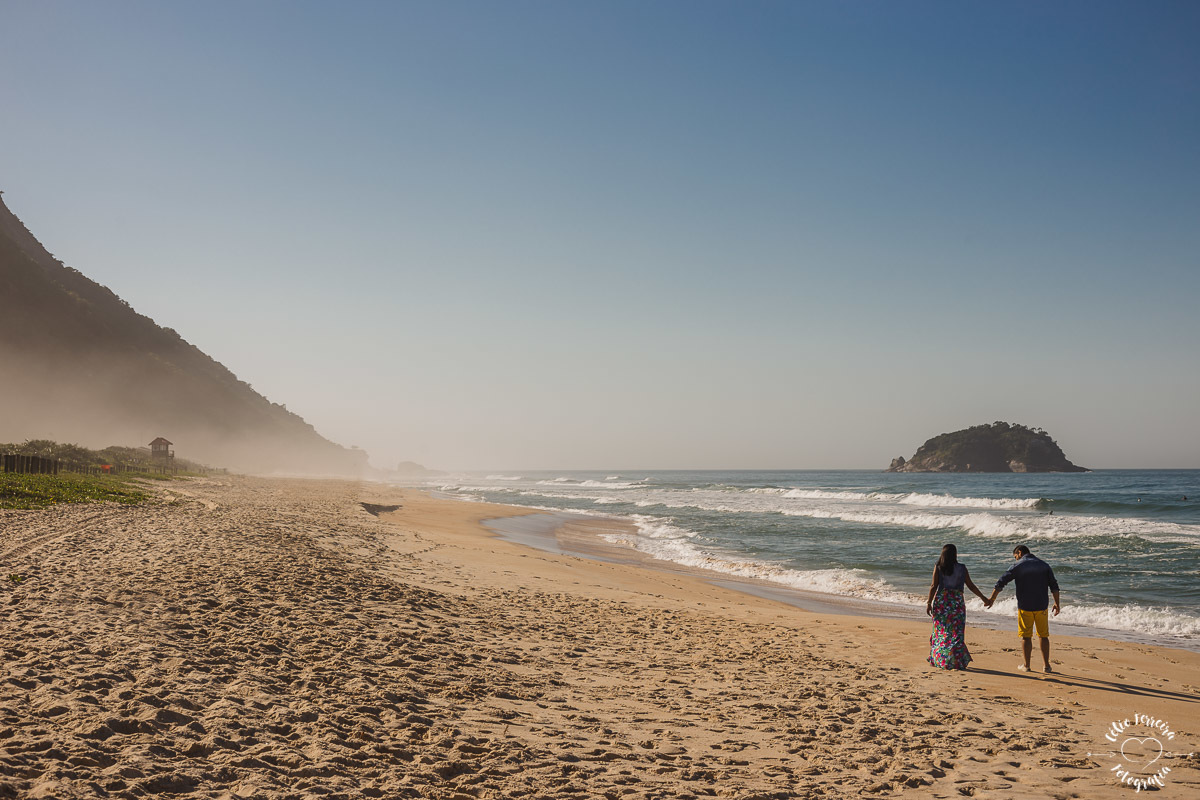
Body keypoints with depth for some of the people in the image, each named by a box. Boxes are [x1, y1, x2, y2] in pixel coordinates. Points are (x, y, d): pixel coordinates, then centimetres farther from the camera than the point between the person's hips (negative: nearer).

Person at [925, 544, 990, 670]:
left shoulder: (938, 568, -3)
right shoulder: (962, 568, -1)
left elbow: (933, 586, -6)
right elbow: (970, 586, 3)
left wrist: (929, 603, 0)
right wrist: (983, 597, 15)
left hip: (941, 601, 1)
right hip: (957, 601, 0)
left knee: (940, 631, 11)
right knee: (956, 632, 5)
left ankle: (937, 659, 16)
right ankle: (957, 661, 1)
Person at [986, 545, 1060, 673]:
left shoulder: (1017, 567, -4)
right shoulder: (1044, 565, 6)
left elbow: (1001, 582, -5)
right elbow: (1054, 586, 2)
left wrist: (992, 599, 3)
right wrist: (1056, 603, 7)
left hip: (1024, 606, -2)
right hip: (1041, 606, 3)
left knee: (1026, 637, 5)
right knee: (1043, 636, 10)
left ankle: (1026, 665, 10)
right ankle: (1047, 666, 11)